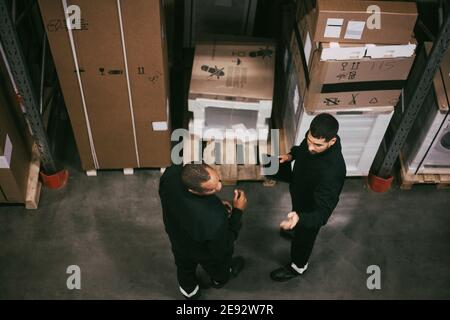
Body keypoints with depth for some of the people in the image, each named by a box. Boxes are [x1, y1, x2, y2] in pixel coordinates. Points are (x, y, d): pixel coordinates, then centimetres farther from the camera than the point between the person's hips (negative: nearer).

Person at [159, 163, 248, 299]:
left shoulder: (171, 173, -34)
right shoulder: (214, 219, -49)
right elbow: (222, 249, -25)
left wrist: (216, 203, -9)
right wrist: (238, 211, -23)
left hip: (178, 237, 4)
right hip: (205, 252, -4)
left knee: (185, 267, 37)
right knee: (217, 266, 35)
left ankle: (189, 289, 69)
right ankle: (220, 280, 70)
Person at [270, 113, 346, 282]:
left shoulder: (332, 171, -47)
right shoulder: (315, 137, -25)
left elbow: (322, 213, -43)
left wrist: (300, 219, -60)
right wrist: (292, 155, -12)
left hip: (311, 209, -6)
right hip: (299, 192, 6)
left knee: (303, 237, 24)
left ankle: (298, 267, 54)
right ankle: (295, 230, 72)